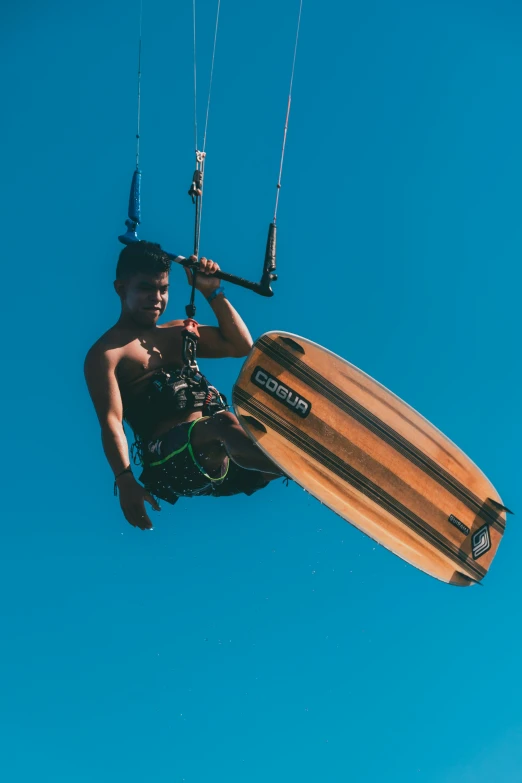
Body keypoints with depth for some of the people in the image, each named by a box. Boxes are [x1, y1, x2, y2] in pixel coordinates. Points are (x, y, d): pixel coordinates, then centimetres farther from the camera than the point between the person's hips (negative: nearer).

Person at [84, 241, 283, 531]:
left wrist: (213, 292, 16)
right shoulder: (106, 352, 5)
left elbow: (242, 346, 24)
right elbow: (111, 421, -7)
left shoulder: (179, 331, 26)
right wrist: (125, 481, -21)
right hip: (170, 454, -9)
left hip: (222, 452, 9)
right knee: (225, 424, -38)